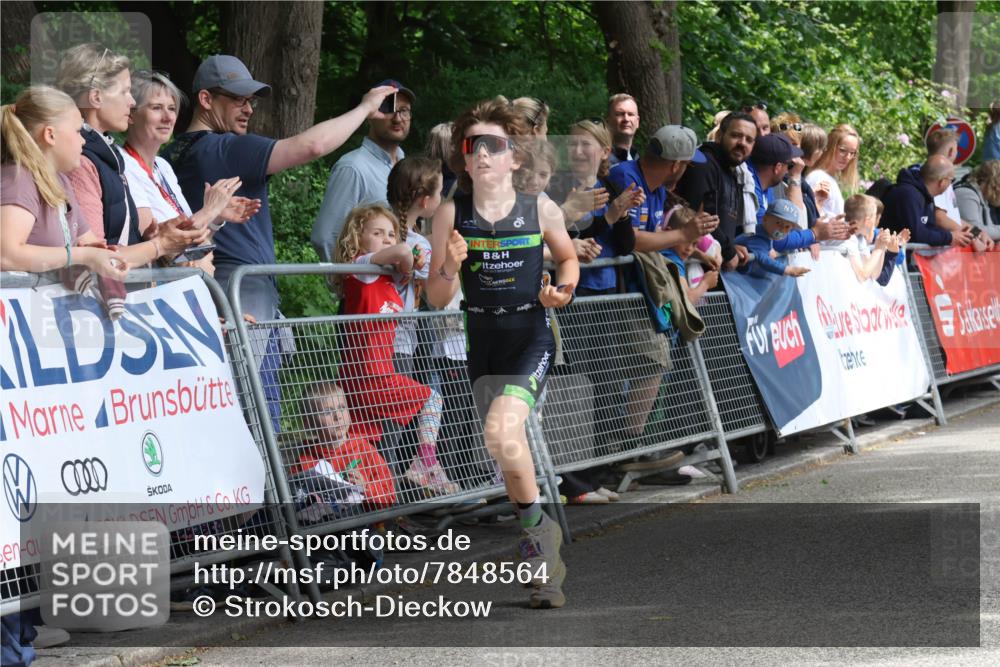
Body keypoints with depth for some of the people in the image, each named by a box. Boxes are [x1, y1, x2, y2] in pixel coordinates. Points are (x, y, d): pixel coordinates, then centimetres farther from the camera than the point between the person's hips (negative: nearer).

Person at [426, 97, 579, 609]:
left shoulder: (540, 210, -6)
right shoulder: (451, 215, -5)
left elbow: (568, 258, 14)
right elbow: (436, 299, -2)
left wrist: (562, 289, -6)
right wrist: (450, 267, -22)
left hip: (530, 341, -3)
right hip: (482, 345, 3)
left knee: (502, 432, -27)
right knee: (509, 456, 9)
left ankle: (535, 523, -5)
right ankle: (545, 559, 27)